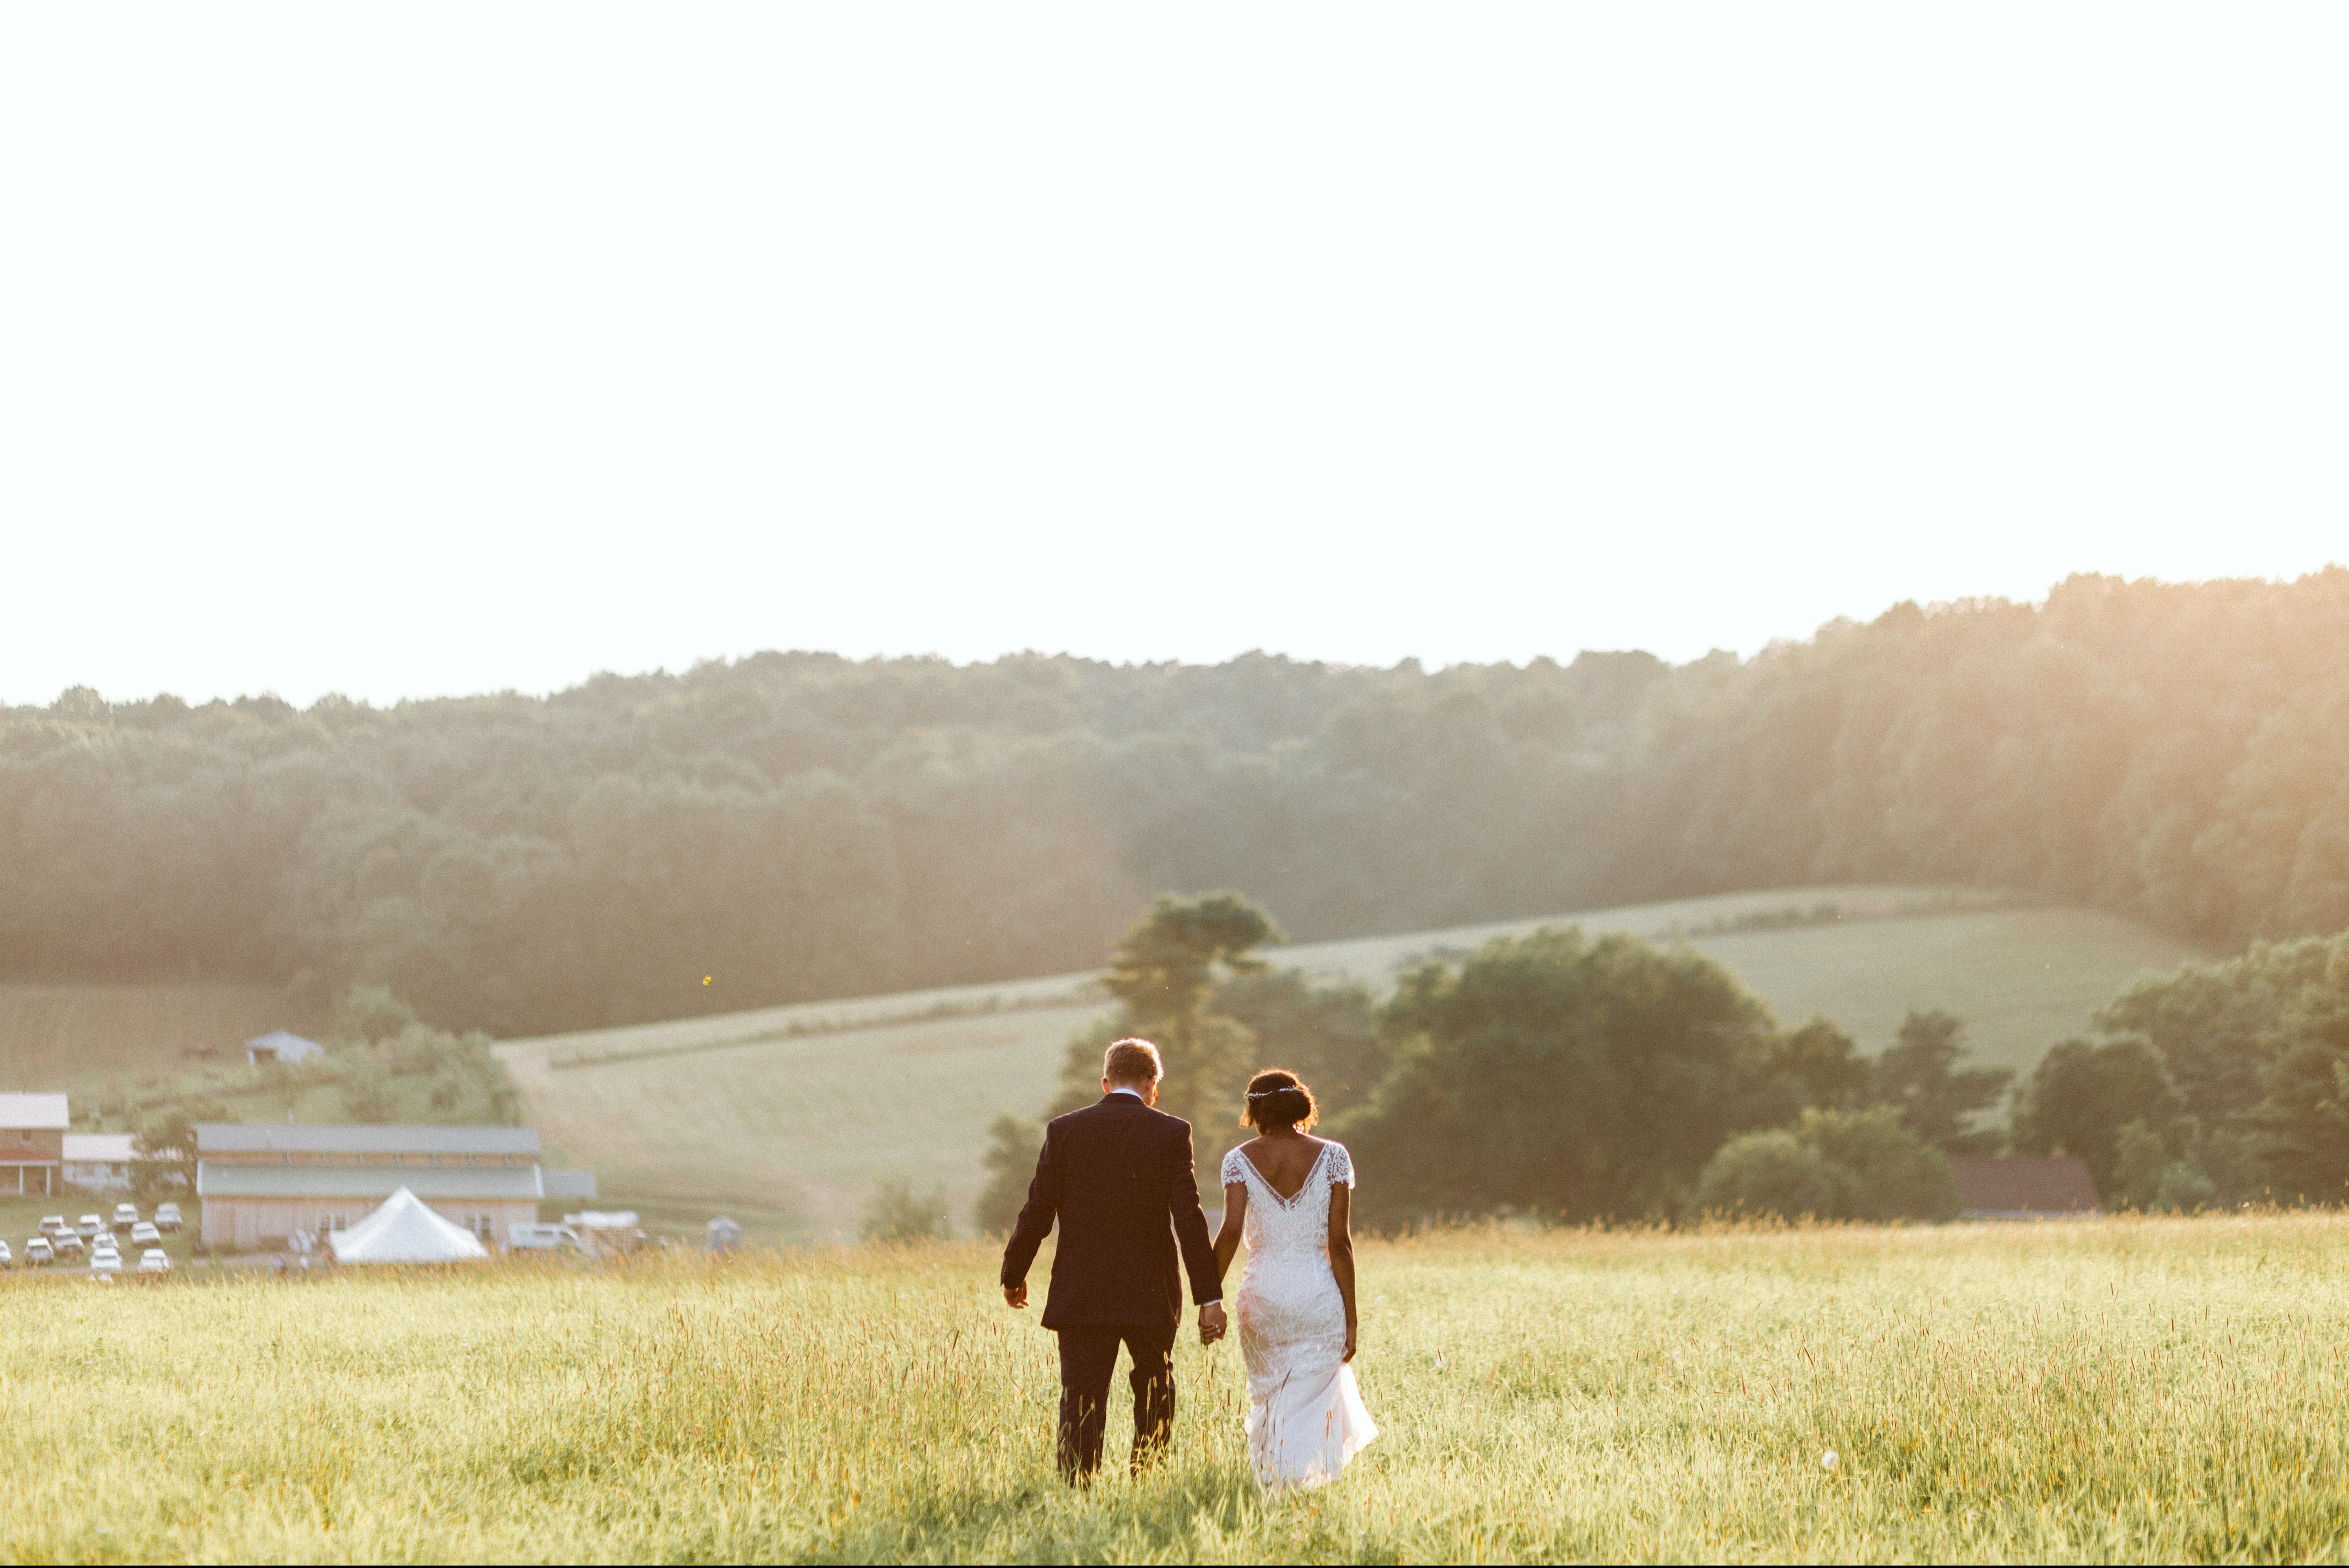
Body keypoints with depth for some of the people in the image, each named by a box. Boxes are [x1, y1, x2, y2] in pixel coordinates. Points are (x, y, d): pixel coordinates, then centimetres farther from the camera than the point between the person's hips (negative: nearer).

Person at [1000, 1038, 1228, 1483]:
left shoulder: (1064, 1130, 0)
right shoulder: (1171, 1133, -4)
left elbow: (1037, 1212, 1)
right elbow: (1190, 1219, -10)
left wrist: (1013, 1274, 16)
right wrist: (1209, 1297, -9)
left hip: (1080, 1296, 0)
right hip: (1151, 1295, 0)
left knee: (1081, 1402, 1)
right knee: (1156, 1391, 21)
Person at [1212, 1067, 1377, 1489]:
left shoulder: (1241, 1160, -1)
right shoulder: (1332, 1156, -2)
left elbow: (1231, 1231, -13)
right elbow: (1339, 1241, -4)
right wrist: (1352, 1316, -1)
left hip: (1262, 1292, 1)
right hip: (1319, 1293, -1)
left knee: (1266, 1401, 19)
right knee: (1310, 1405, 0)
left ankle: (1270, 1482, 23)